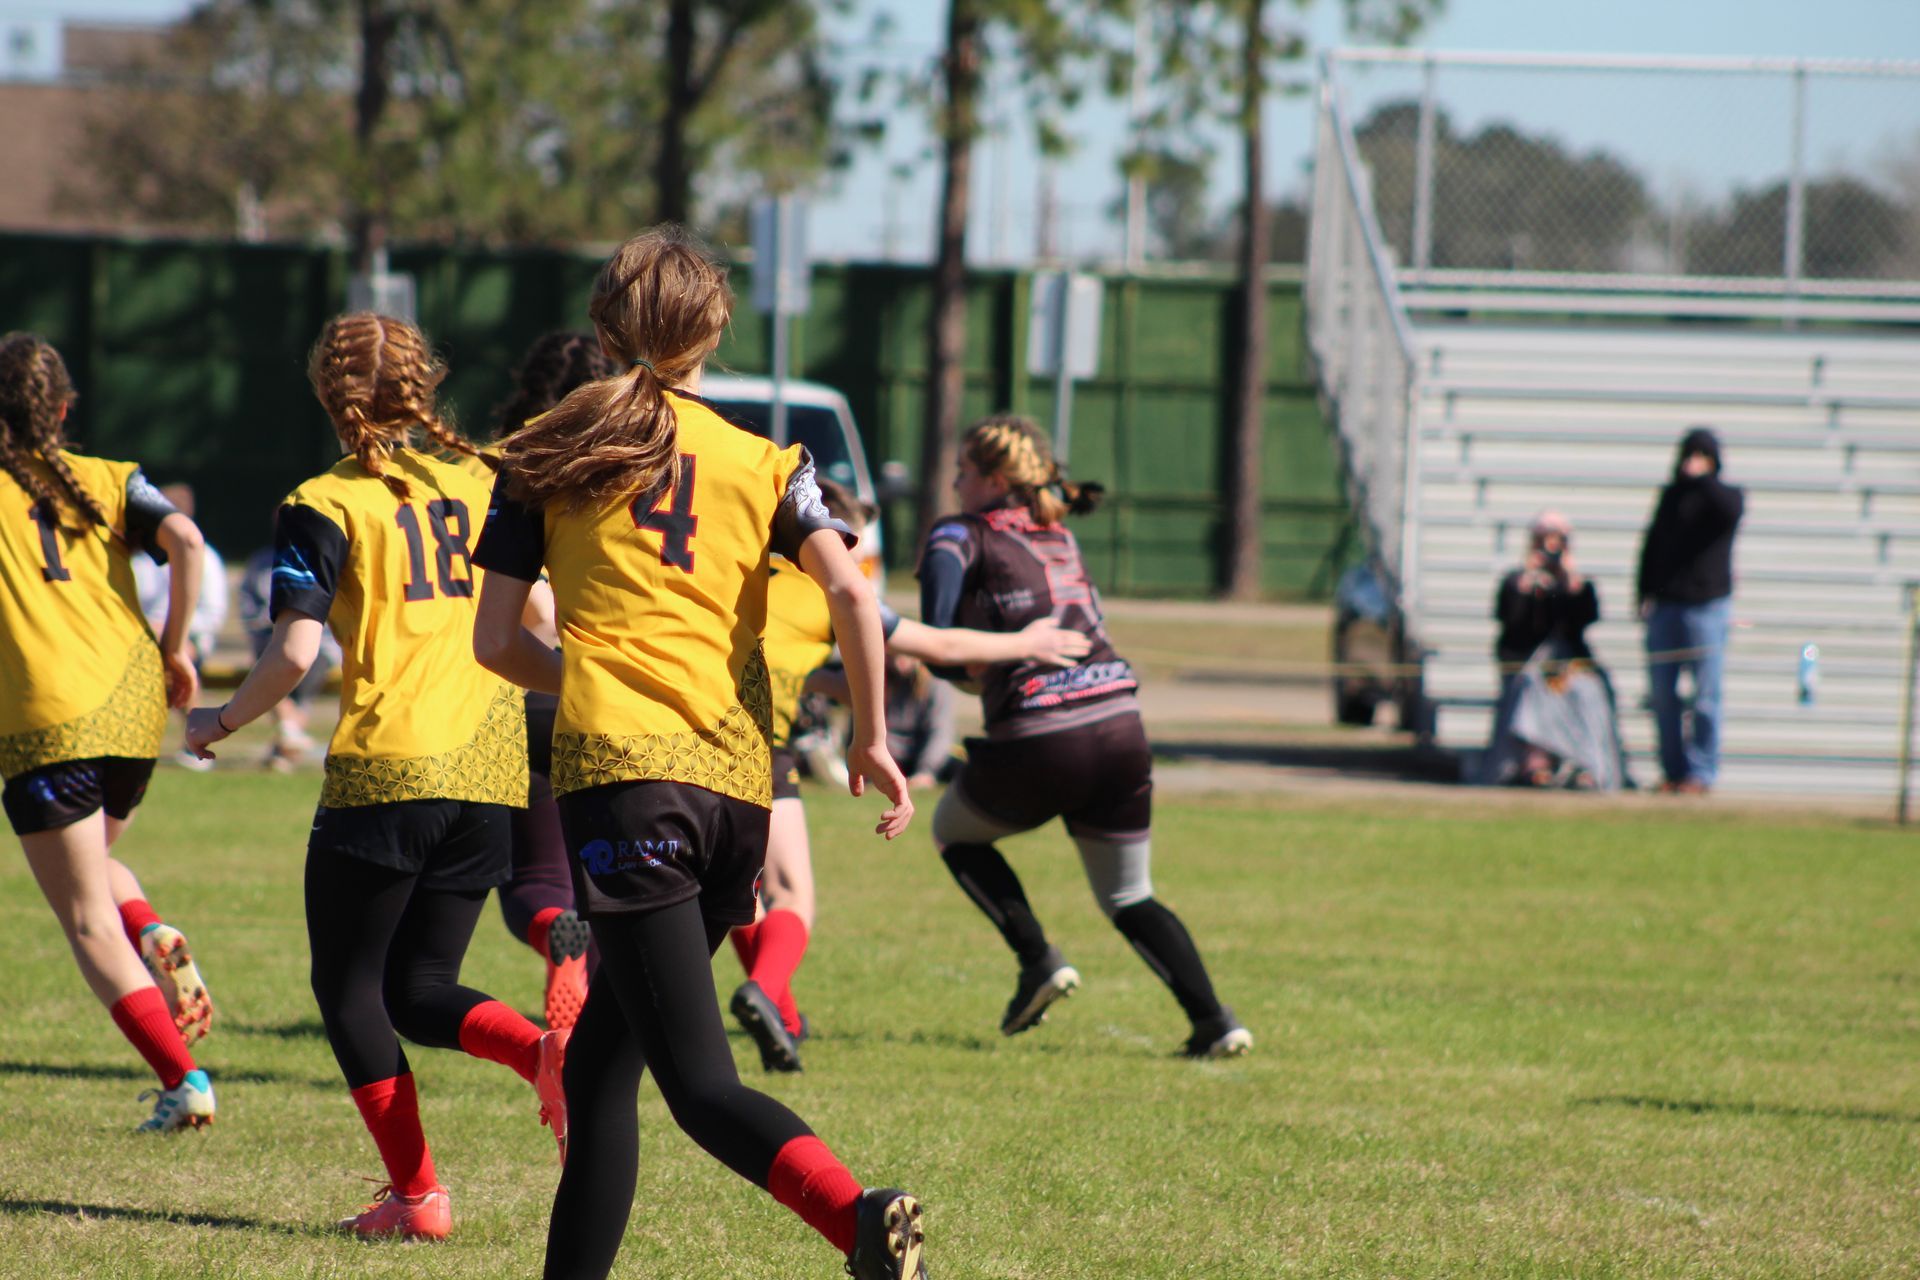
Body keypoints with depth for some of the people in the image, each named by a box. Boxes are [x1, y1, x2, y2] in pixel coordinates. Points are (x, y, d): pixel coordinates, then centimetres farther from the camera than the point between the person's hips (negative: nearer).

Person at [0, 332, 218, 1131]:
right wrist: (175, 646, 4)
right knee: (92, 865, 31)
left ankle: (183, 1081, -13)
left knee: (88, 921, -1)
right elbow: (185, 540, -5)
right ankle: (151, 936, -1)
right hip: (134, 706, 5)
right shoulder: (108, 482, 10)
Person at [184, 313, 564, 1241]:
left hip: (385, 771, -5)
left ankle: (416, 1192, 2)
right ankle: (547, 1051, -15)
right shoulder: (480, 482, 13)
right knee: (421, 990, 14)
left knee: (348, 984, 9)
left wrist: (220, 722, 6)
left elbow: (295, 653, -10)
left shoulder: (326, 506, -2)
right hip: (490, 772, 5)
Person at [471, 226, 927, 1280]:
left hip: (618, 765, -4)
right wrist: (871, 738, 8)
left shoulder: (547, 461, 10)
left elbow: (495, 642, 9)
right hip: (739, 780, 4)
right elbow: (848, 590, -2)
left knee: (699, 1084, -12)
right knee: (602, 1063, 19)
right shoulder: (761, 462, 13)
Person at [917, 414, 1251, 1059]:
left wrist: (955, 663, 1)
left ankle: (1039, 960, 11)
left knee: (955, 832, 26)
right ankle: (1214, 1021, 2)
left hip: (1038, 742, -5)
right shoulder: (1062, 540, 22)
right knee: (1130, 898, 20)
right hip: (1122, 729, 5)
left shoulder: (962, 534, 4)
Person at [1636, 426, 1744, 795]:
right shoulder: (1671, 495, 16)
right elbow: (1652, 545, 18)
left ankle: (1702, 773, -1)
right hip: (1665, 605, 5)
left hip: (1707, 604, -5)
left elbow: (1730, 512, -22)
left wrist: (1703, 479, -17)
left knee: (1705, 695, -5)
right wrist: (1644, 593, 9)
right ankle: (1673, 769, 9)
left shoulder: (1726, 496, 3)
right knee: (1661, 692, 2)